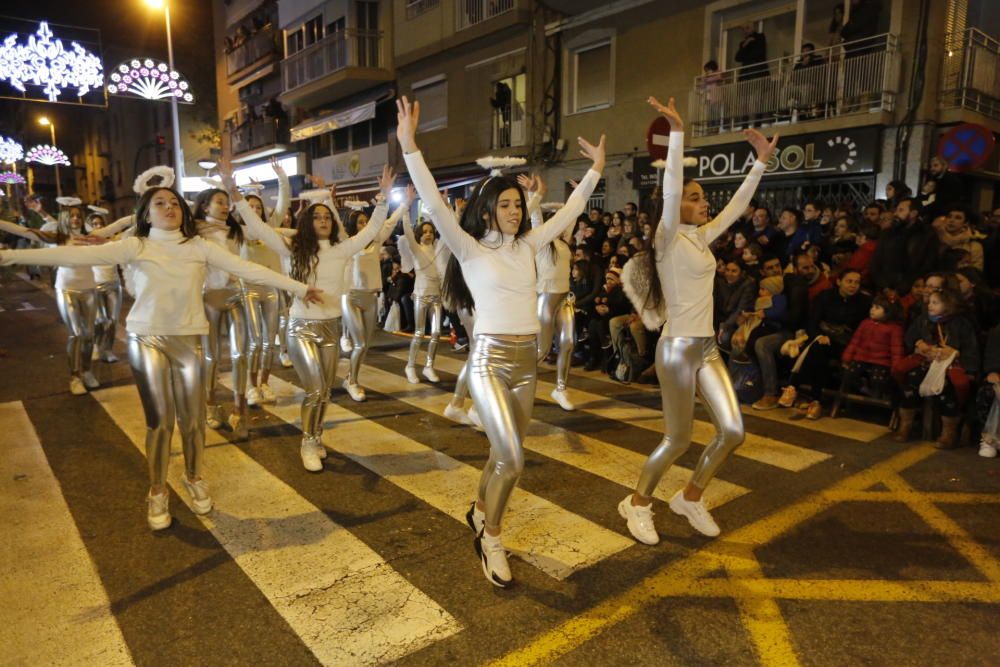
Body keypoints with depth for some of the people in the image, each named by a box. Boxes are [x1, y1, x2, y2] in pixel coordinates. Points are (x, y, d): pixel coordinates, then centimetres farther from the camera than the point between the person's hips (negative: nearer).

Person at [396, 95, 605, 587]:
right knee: (512, 459, -12)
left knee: (506, 454, 14)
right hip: (490, 360, -6)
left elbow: (568, 213, 18)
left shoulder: (527, 246, 10)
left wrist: (595, 171, 20)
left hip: (527, 359, 6)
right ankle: (490, 538, 12)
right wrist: (409, 146, -25)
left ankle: (479, 511, 40)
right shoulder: (470, 248, -4)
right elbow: (435, 205, -17)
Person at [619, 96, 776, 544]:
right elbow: (669, 191, -24)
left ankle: (690, 498, 25)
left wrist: (761, 161, 17)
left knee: (732, 431, 5)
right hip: (678, 349, -8)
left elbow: (736, 207, 18)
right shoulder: (668, 238, -10)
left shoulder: (700, 237, 11)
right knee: (678, 439, 1)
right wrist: (677, 132, -29)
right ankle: (637, 503, 22)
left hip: (707, 347, 8)